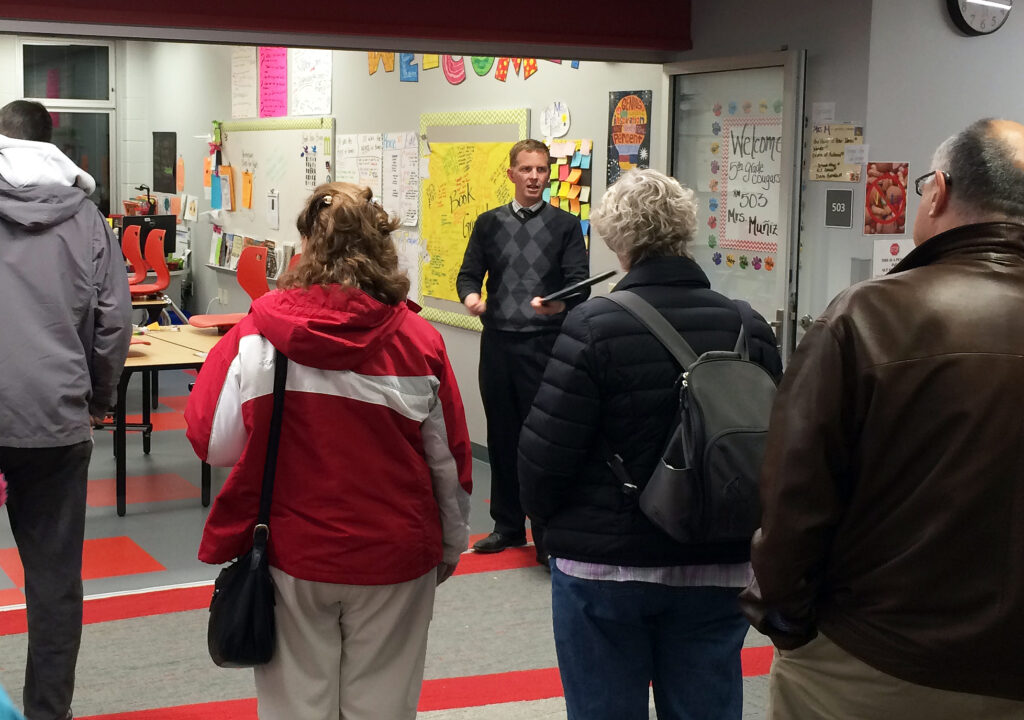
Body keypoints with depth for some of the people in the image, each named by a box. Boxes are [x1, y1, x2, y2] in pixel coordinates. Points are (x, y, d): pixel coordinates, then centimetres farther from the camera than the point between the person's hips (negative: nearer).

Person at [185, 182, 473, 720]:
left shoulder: (258, 333, -11)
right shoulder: (419, 341, -9)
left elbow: (214, 443, -7)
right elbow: (450, 462, -1)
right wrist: (451, 547, 15)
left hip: (291, 554, 0)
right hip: (394, 556, 0)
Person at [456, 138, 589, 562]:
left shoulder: (565, 225, 3)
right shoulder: (489, 223, 12)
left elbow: (580, 283, -4)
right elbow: (469, 273, 9)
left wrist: (561, 304, -26)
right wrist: (470, 295, -14)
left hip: (545, 344, -3)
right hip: (497, 342, 3)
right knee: (501, 436, 10)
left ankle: (547, 535, 5)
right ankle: (508, 525, 23)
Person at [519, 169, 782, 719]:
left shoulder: (592, 327, -15)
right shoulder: (748, 327, -2)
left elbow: (545, 449, -13)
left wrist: (546, 516, 7)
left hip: (603, 567, -3)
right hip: (716, 571, 4)